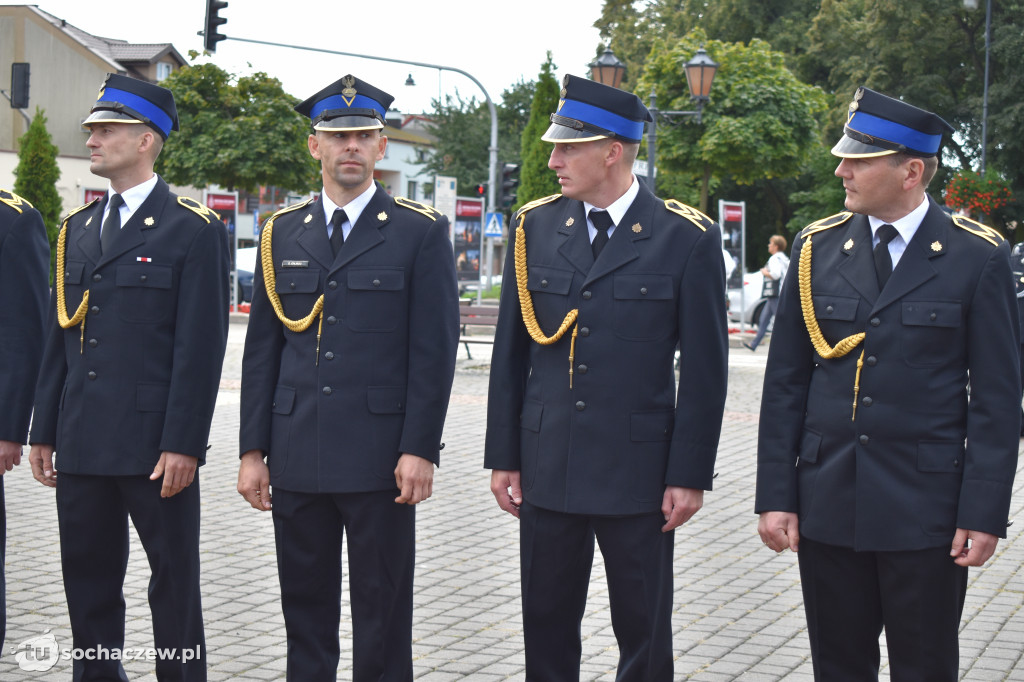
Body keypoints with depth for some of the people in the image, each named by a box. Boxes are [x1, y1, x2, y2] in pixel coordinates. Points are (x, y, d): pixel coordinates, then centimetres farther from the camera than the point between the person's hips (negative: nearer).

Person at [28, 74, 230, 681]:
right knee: (88, 581, 12)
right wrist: (45, 431, 11)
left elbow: (201, 346, -10)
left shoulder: (195, 230, -5)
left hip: (155, 445, -6)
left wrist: (183, 444, -15)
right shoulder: (77, 229, 14)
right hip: (83, 445, 6)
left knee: (174, 584, 3)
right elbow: (59, 339, 15)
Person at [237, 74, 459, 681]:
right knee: (305, 606, 11)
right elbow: (261, 349, 11)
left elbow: (434, 350, -4)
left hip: (379, 457, -3)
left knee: (383, 612, 3)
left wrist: (420, 449, -11)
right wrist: (254, 449, 5)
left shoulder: (421, 232, 1)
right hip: (298, 457, 4)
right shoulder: (283, 232, 11)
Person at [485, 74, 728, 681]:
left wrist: (690, 474, -8)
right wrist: (504, 456, 6)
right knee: (547, 631, 12)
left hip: (638, 472, -3)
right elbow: (511, 352, 9)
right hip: (547, 469, 3)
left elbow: (705, 368, -5)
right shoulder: (536, 226, 5)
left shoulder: (687, 238, -6)